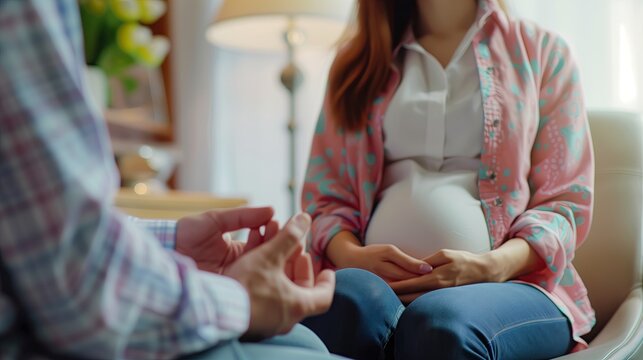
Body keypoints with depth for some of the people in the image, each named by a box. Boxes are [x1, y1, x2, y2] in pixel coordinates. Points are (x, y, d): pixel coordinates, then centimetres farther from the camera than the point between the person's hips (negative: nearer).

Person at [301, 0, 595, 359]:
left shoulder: (542, 51, 15)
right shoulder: (358, 61, 21)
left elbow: (567, 200, 6)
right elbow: (323, 194, 15)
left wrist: (492, 265, -15)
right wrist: (351, 255, -9)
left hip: (510, 279, -1)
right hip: (379, 276, 2)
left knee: (439, 322, -37)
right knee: (348, 298, -34)